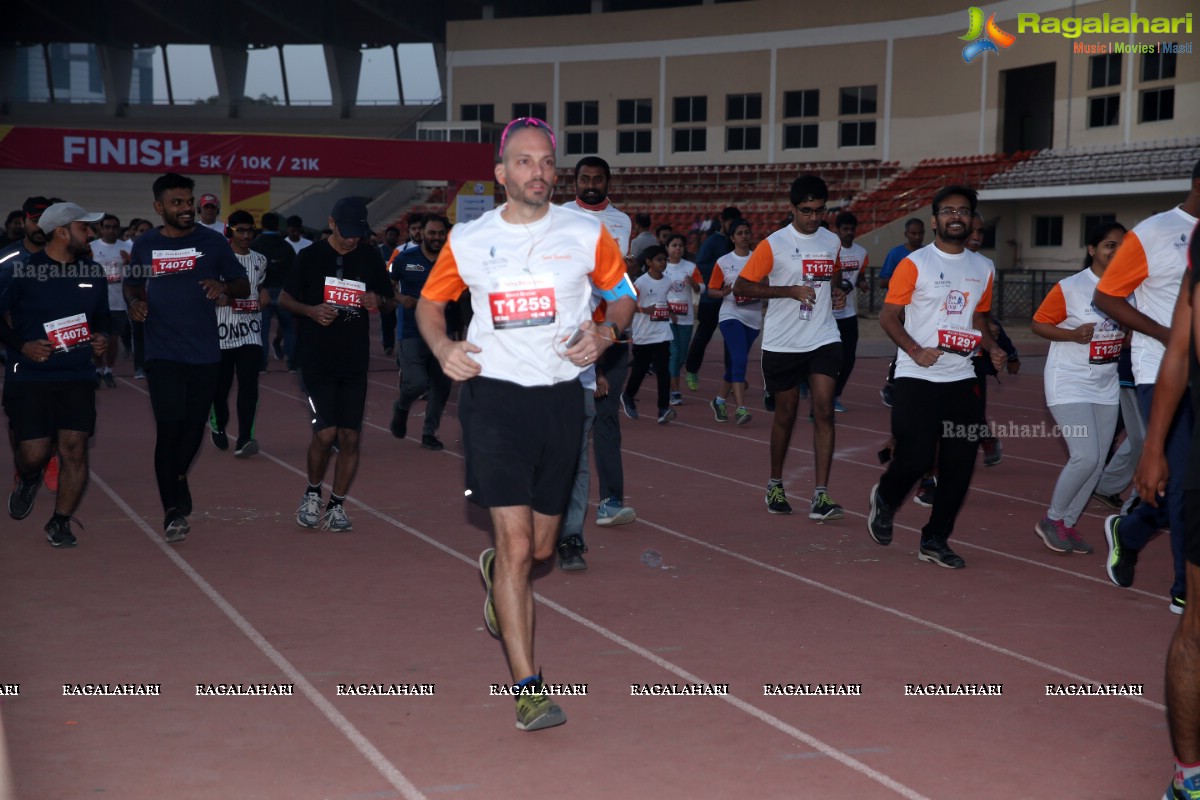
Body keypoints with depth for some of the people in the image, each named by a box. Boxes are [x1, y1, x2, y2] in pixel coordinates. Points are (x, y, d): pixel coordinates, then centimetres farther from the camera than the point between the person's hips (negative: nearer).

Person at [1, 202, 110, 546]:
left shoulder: (93, 271, 7)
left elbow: (101, 316, 21)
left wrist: (102, 337, 0)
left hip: (77, 376, 3)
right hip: (28, 376, -3)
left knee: (75, 448, -7)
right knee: (34, 453, -5)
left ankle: (60, 522, 10)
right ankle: (28, 480, 33)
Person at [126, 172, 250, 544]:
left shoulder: (213, 241, 2)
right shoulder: (145, 245, 5)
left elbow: (244, 286, 5)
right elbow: (132, 286, 20)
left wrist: (223, 286, -16)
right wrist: (134, 303, -2)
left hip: (205, 353, 1)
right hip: (163, 354, -1)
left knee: (194, 425, 9)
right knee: (169, 427, -9)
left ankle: (178, 477, 39)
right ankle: (173, 510, -2)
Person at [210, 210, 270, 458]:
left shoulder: (260, 260, 9)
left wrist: (264, 294, 5)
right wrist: (216, 297, -19)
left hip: (250, 332, 2)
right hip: (222, 332, -2)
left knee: (249, 385, -11)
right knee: (220, 384, 10)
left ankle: (244, 439, -14)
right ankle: (218, 425, 38)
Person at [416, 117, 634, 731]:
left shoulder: (586, 234, 2)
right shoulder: (467, 242, 1)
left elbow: (622, 294, 14)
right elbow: (429, 301, 14)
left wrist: (606, 331, -7)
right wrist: (442, 347, -5)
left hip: (561, 397, 2)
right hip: (494, 397, -2)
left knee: (540, 548, 13)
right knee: (516, 543, -11)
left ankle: (495, 571, 51)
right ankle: (528, 687, -6)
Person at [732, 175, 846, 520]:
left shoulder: (832, 242, 8)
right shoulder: (774, 244, -7)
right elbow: (741, 286, -10)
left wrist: (837, 291, 5)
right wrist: (789, 290, -18)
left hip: (823, 340, 3)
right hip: (782, 345, -3)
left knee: (824, 411, -9)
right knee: (785, 414, 9)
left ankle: (820, 497, -10)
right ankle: (775, 484, 30)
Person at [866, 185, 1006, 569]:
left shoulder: (983, 268, 12)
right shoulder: (914, 264, -4)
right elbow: (888, 316, -5)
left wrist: (992, 348, 4)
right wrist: (915, 351, -20)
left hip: (962, 379, 5)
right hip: (916, 378, -5)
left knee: (960, 465, 1)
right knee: (916, 458, -8)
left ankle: (935, 540, 15)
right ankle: (884, 499, 26)